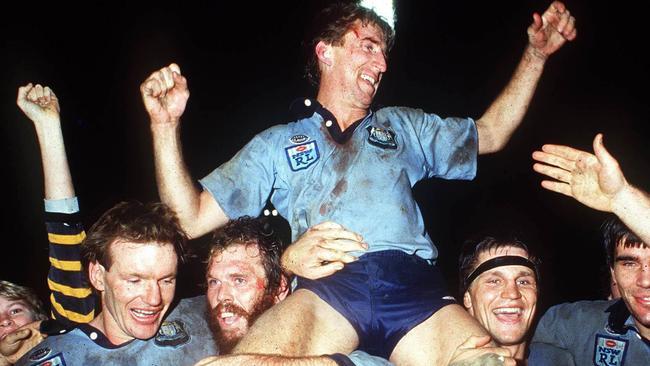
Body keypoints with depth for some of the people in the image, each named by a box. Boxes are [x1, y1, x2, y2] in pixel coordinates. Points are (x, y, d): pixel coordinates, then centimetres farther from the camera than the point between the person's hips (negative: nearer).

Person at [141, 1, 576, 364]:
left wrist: (536, 53, 25)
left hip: (414, 284, 3)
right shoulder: (277, 144, 23)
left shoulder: (403, 127, 31)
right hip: (326, 285, -2)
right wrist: (166, 125, 5)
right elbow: (192, 219, 17)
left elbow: (490, 134, 33)